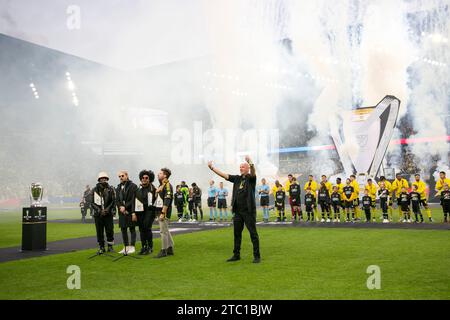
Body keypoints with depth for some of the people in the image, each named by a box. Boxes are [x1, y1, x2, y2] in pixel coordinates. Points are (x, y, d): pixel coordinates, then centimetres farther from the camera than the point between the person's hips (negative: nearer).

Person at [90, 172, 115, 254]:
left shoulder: (110, 189, 3)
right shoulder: (94, 190, 4)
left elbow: (113, 201, 0)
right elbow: (92, 202, 1)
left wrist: (107, 209, -14)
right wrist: (99, 210, -12)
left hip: (108, 214, 0)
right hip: (98, 215, 1)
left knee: (110, 230, 0)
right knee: (99, 232, 3)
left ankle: (110, 246, 14)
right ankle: (101, 248, 13)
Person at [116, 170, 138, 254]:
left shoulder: (133, 186, -5)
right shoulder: (118, 187, 14)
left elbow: (133, 199, -11)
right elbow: (117, 199, 10)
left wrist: (125, 207, -16)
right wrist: (120, 207, -8)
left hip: (130, 211, -6)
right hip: (122, 212, 6)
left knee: (132, 229, -1)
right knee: (123, 229, 9)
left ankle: (132, 247, 3)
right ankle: (126, 247, 17)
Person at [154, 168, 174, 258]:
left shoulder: (167, 186, -14)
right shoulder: (161, 185, 16)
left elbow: (167, 201, -21)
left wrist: (163, 213, -24)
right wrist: (158, 212, 16)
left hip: (164, 212, -10)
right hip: (159, 211, 10)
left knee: (163, 231, -6)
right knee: (166, 231, 14)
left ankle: (163, 251, 0)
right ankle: (170, 249, 21)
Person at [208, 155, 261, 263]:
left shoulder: (251, 178, -4)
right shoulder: (237, 178, 12)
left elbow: (253, 173, -26)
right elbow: (224, 175, 9)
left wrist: (251, 163, -47)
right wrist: (212, 168, 1)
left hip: (249, 211, -6)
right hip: (238, 211, 6)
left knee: (253, 233, -1)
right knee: (237, 233, 12)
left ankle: (257, 256, 6)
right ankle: (236, 255, 22)